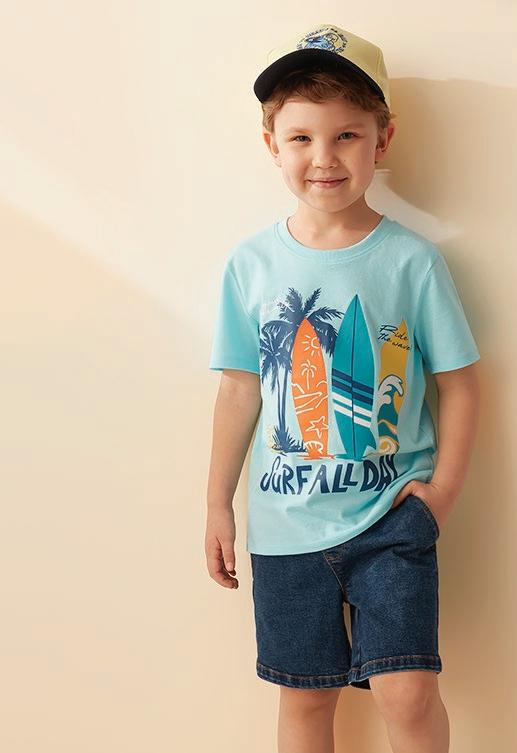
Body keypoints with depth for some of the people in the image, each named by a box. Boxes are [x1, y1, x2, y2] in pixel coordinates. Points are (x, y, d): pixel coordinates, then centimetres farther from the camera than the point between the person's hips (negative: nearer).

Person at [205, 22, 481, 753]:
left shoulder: (412, 260, -8)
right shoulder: (251, 263, -2)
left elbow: (459, 381, -1)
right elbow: (240, 389, 4)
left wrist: (443, 489, -8)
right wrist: (218, 504, 6)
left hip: (391, 516, -2)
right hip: (286, 525, 2)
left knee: (407, 691, -8)